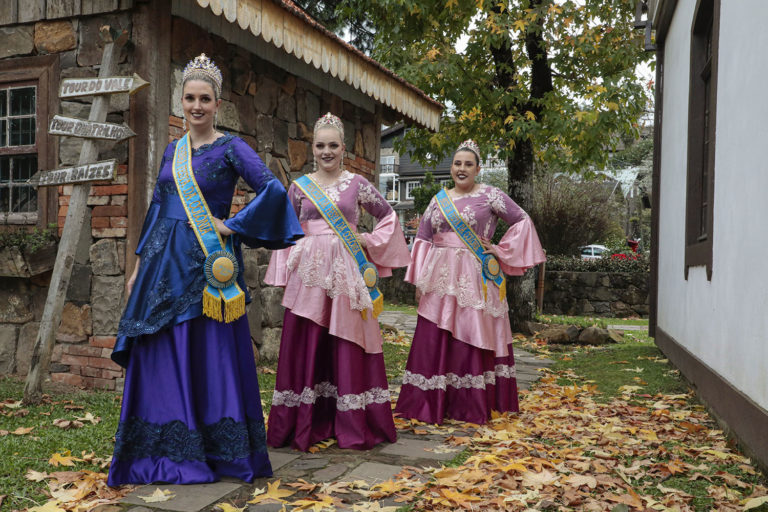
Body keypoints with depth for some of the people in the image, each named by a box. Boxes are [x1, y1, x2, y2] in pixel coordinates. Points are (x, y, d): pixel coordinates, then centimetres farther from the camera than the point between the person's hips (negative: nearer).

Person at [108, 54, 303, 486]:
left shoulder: (231, 148, -4)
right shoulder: (173, 151, 15)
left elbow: (274, 191, -16)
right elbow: (157, 209, 17)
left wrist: (233, 226, -14)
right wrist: (139, 267, 15)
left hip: (208, 264, -6)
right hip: (165, 264, 6)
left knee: (211, 359, -1)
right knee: (160, 359, 7)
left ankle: (219, 452, 13)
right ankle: (166, 453, 20)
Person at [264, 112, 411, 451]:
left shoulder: (357, 184, 6)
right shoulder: (299, 186, 10)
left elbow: (389, 215, 15)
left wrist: (370, 241, 2)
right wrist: (286, 274, 6)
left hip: (346, 272, -1)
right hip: (308, 271, 1)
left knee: (348, 345, 0)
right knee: (304, 345, 1)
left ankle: (353, 426, 10)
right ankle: (305, 425, 13)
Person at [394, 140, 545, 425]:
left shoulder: (490, 195, 1)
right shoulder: (439, 200, 13)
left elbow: (523, 221, 2)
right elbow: (423, 238, 14)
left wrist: (500, 250, -4)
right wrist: (419, 279, 8)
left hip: (474, 278, -4)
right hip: (441, 278, 4)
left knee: (472, 338, -1)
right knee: (433, 340, 2)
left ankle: (472, 407, 9)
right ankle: (429, 405, 11)